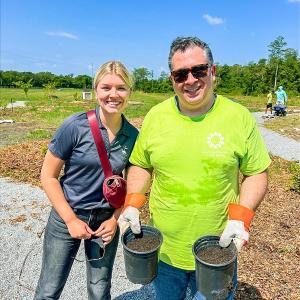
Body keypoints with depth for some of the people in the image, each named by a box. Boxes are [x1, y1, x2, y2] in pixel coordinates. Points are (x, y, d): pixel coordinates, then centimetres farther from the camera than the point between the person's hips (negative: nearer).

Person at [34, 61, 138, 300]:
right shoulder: (75, 126, -17)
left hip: (106, 219, 3)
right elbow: (48, 176, -10)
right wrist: (71, 219, -11)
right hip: (66, 216, -2)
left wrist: (115, 219, -5)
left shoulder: (133, 136, -7)